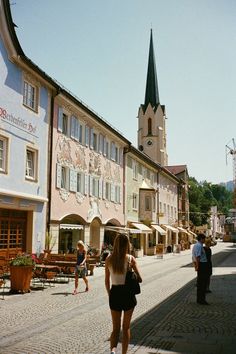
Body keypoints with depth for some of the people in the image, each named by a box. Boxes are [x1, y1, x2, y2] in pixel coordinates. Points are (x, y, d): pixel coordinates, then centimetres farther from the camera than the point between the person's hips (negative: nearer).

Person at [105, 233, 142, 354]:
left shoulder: (109, 259, -3)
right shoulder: (130, 258, -9)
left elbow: (106, 281, 3)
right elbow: (139, 279, -5)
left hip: (114, 293, 2)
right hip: (128, 293, -1)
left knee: (115, 327, 13)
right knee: (126, 327, 16)